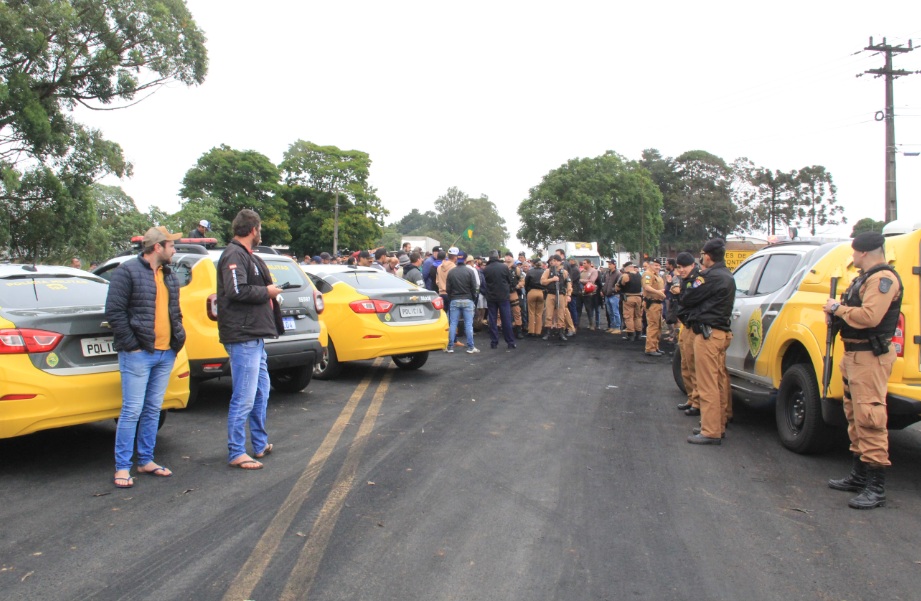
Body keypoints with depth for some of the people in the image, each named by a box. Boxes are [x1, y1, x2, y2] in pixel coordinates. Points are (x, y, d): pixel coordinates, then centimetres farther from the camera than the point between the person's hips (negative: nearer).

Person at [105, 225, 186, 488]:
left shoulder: (169, 275, 17)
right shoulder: (127, 271, -6)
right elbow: (114, 311, -11)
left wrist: (179, 337, 9)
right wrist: (131, 344, -14)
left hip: (166, 354, 7)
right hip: (138, 355, -7)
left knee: (153, 410, 12)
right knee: (132, 411, -4)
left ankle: (146, 460, 22)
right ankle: (122, 467, 5)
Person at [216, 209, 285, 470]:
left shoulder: (247, 256, 19)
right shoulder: (234, 255, -13)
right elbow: (237, 291, -25)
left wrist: (269, 293, 2)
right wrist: (267, 292, -13)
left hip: (254, 336, 11)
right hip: (243, 337, -11)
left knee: (261, 392, 19)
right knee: (244, 398, -6)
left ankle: (260, 444, 30)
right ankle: (236, 453, 3)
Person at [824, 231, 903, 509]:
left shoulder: (883, 278, -15)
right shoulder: (865, 277, 19)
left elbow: (869, 316, -27)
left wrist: (838, 308, -13)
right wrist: (838, 310, 1)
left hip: (870, 357, -11)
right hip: (855, 354, 11)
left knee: (869, 418, -11)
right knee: (855, 415, 17)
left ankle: (876, 488, -8)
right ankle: (859, 475, 28)